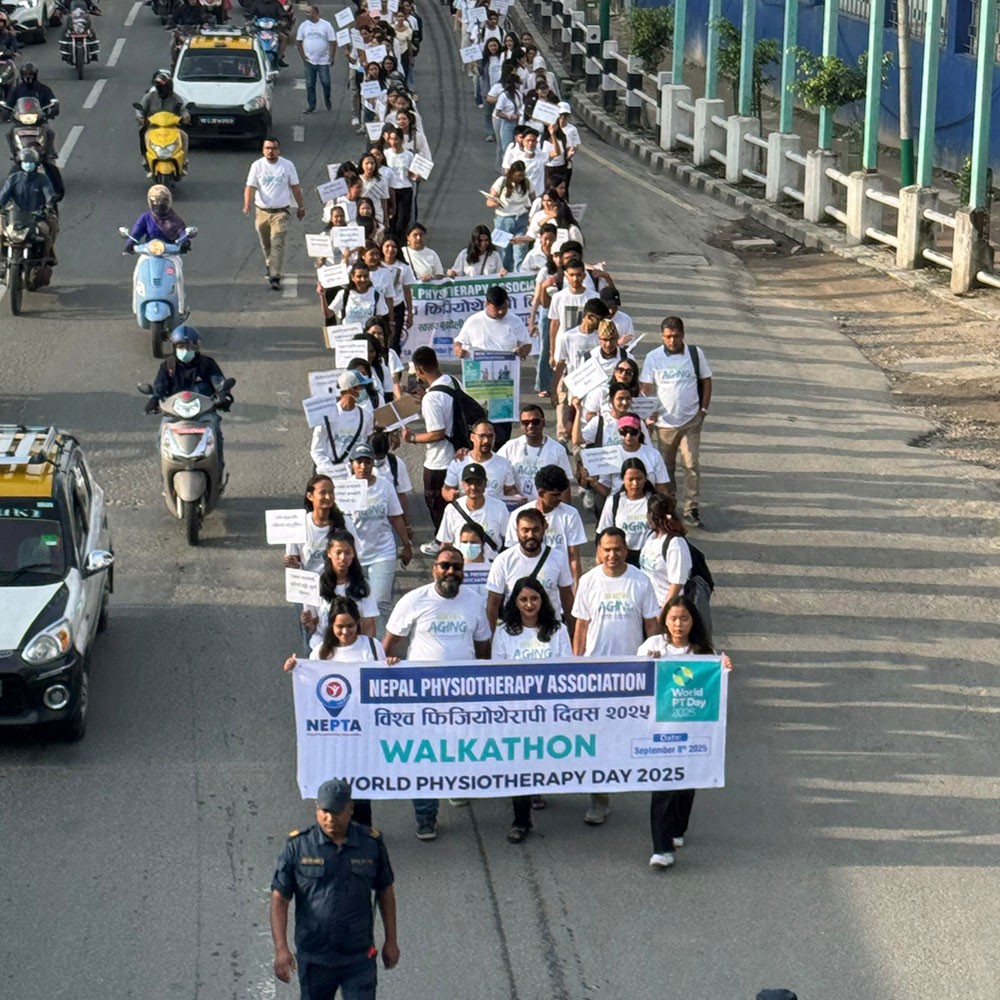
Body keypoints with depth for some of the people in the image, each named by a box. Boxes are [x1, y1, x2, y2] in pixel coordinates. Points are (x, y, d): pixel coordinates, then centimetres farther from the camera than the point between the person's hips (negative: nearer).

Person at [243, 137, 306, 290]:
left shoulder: (287, 165, 0)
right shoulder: (257, 166, -1)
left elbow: (295, 187, 9)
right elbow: (250, 187, -8)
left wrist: (301, 207, 13)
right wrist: (247, 205, -24)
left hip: (280, 212, -2)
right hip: (262, 211, 2)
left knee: (277, 244, -14)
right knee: (266, 244, 15)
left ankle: (275, 277, -18)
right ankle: (270, 266, 40)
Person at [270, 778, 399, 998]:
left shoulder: (371, 844, -2)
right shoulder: (298, 846, -7)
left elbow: (385, 891, 11)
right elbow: (279, 899, -6)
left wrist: (391, 940, 12)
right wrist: (280, 948, -14)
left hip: (359, 957, 0)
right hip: (314, 959, 0)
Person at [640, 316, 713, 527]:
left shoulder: (695, 354, -2)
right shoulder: (653, 358, -4)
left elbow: (706, 381, 7)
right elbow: (646, 388, -1)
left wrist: (703, 410, 0)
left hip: (691, 421, -1)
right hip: (665, 421, 1)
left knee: (691, 464, -8)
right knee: (666, 466, 11)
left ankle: (691, 508, -2)